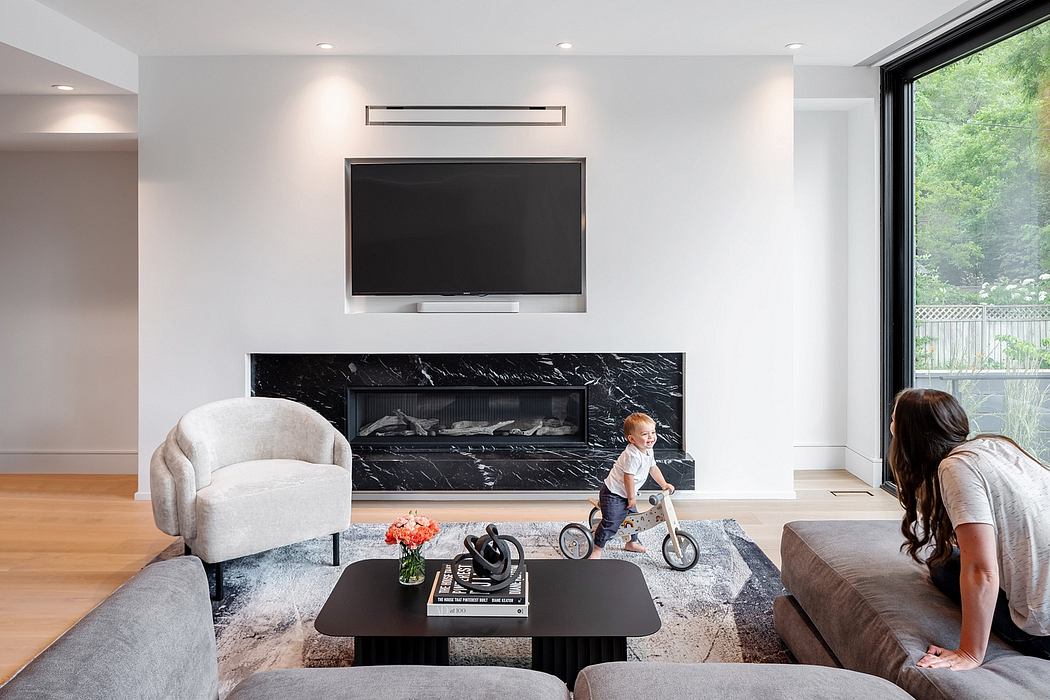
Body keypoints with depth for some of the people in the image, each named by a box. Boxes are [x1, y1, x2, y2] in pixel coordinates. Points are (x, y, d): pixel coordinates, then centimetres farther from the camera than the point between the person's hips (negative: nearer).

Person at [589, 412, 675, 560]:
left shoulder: (648, 451, 2)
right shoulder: (632, 455, -29)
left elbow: (653, 468, 18)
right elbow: (628, 478, -26)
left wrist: (664, 484, 16)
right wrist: (632, 497, -16)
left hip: (626, 494, 10)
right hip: (613, 494, -10)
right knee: (611, 523, -14)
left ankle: (632, 542, 44)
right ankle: (597, 550, -5)